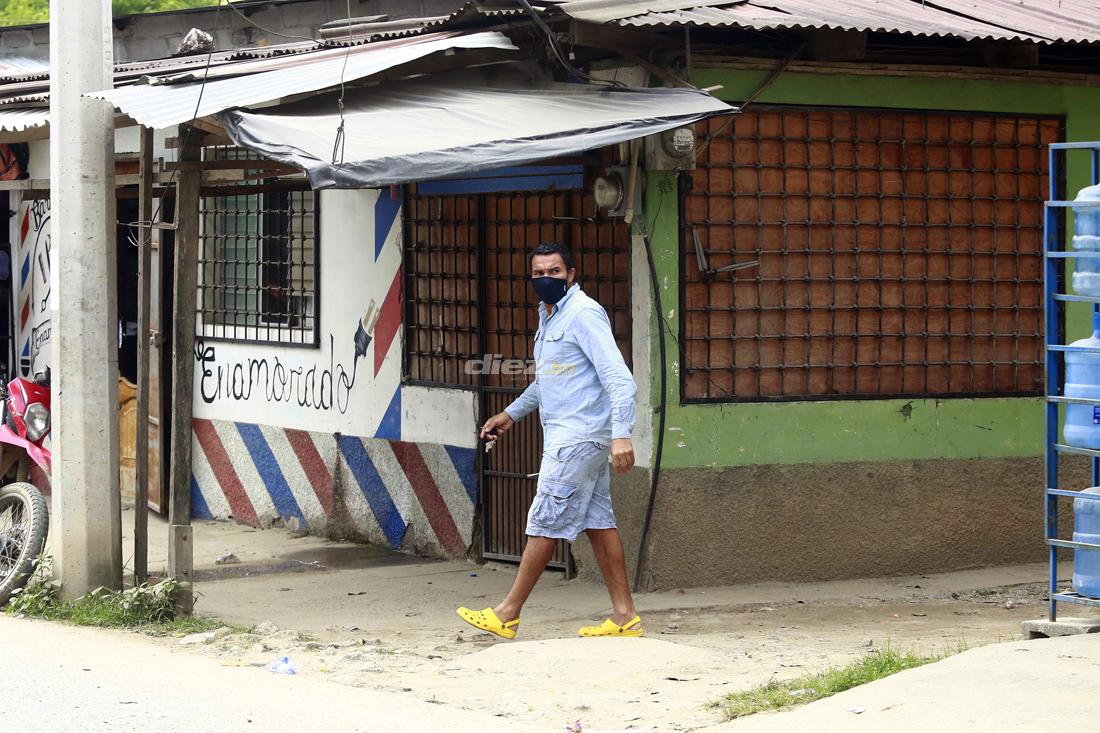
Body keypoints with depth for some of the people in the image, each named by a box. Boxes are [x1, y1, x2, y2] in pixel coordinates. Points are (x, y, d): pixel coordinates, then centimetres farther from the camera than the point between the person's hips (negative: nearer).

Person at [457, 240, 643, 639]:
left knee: (545, 522, -4)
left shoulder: (583, 314, -13)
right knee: (597, 521, 8)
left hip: (578, 437, -10)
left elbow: (618, 377, -21)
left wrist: (621, 434, -29)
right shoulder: (548, 315, 17)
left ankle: (507, 614, 0)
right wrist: (511, 413, 33)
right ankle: (624, 615, 9)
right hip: (564, 437, 10)